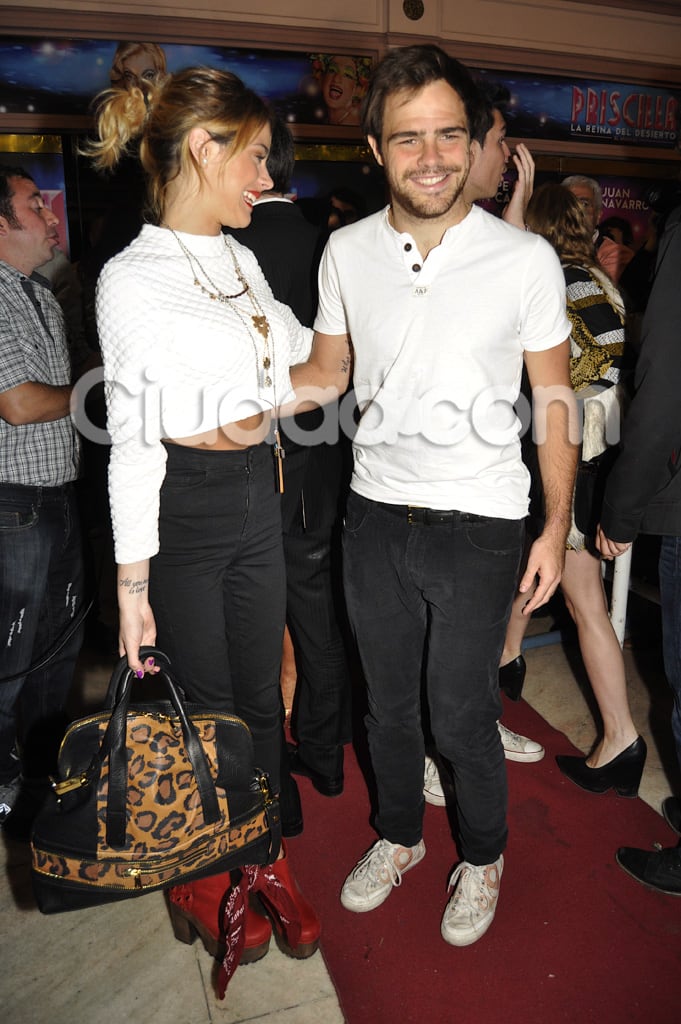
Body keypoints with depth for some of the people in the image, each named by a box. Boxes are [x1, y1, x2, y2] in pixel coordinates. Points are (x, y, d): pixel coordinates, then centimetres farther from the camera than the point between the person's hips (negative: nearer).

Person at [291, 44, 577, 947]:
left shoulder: (525, 260, -8)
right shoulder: (347, 253, 0)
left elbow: (554, 400, -2)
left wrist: (557, 526, -5)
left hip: (478, 525, -3)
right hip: (376, 515, 4)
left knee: (460, 716, 6)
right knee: (388, 702, 18)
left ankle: (483, 857, 37)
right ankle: (397, 837, 45)